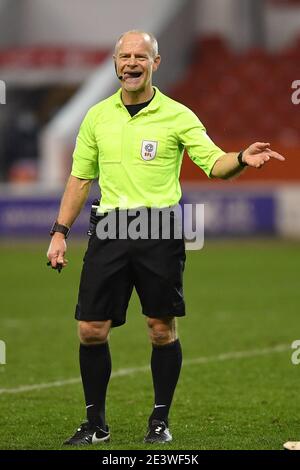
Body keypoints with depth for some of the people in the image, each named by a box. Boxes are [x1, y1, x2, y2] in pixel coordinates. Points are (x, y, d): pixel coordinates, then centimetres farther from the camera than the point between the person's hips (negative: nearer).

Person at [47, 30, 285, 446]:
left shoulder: (177, 115, 1)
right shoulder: (97, 116, 10)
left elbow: (214, 163, -5)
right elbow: (80, 178, 17)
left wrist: (242, 159, -27)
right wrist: (60, 232, 11)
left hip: (160, 231, -2)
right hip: (109, 231, 3)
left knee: (162, 329, 0)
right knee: (91, 329, -1)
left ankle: (160, 420, 13)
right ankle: (96, 423, 12)